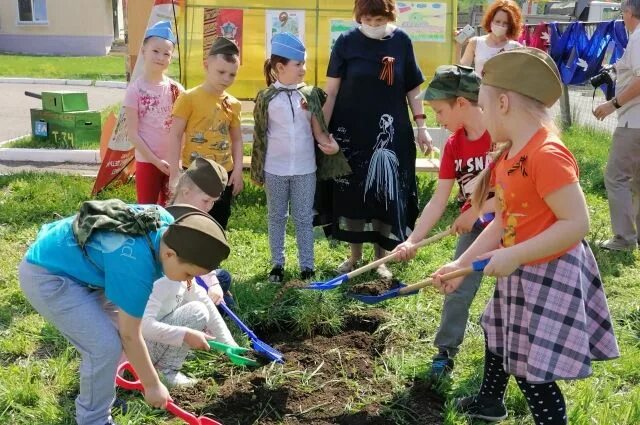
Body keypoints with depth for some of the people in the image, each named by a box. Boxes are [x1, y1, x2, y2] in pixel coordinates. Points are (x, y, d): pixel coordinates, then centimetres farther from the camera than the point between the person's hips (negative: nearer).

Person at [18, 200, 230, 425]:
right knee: (105, 345, -15)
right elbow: (130, 335, -21)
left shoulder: (164, 221, -12)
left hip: (64, 257, 10)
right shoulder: (137, 266, -34)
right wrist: (152, 385, -10)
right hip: (46, 276, -10)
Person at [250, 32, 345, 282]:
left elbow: (317, 129, -3)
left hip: (305, 168, 1)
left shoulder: (310, 94, -1)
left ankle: (307, 266, 18)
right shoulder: (266, 98, -4)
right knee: (277, 218, 12)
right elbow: (260, 135, 0)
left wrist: (330, 143, -24)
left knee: (304, 219, 9)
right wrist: (258, 169, -1)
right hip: (276, 169, 0)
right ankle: (277, 264, 24)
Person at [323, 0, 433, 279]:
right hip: (351, 132, 0)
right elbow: (331, 92, -4)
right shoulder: (346, 42, -4)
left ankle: (380, 259, 19)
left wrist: (421, 126, 4)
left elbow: (412, 89, 7)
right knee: (351, 194, 8)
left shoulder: (401, 41, 0)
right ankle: (355, 255, 26)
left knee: (385, 195, 3)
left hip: (390, 133, 1)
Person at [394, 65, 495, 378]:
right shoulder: (453, 145, -4)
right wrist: (412, 240, -13)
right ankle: (446, 351, 19)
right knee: (457, 289, 3)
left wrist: (476, 211, -19)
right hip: (474, 226, 4)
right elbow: (438, 200, -5)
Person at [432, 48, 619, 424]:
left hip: (551, 275, -11)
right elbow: (503, 222, 7)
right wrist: (461, 264, 4)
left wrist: (513, 256, -29)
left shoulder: (547, 154, -27)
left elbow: (578, 223, -30)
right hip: (521, 273, 11)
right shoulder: (509, 154, 4)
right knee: (499, 334, 30)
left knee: (531, 370, -2)